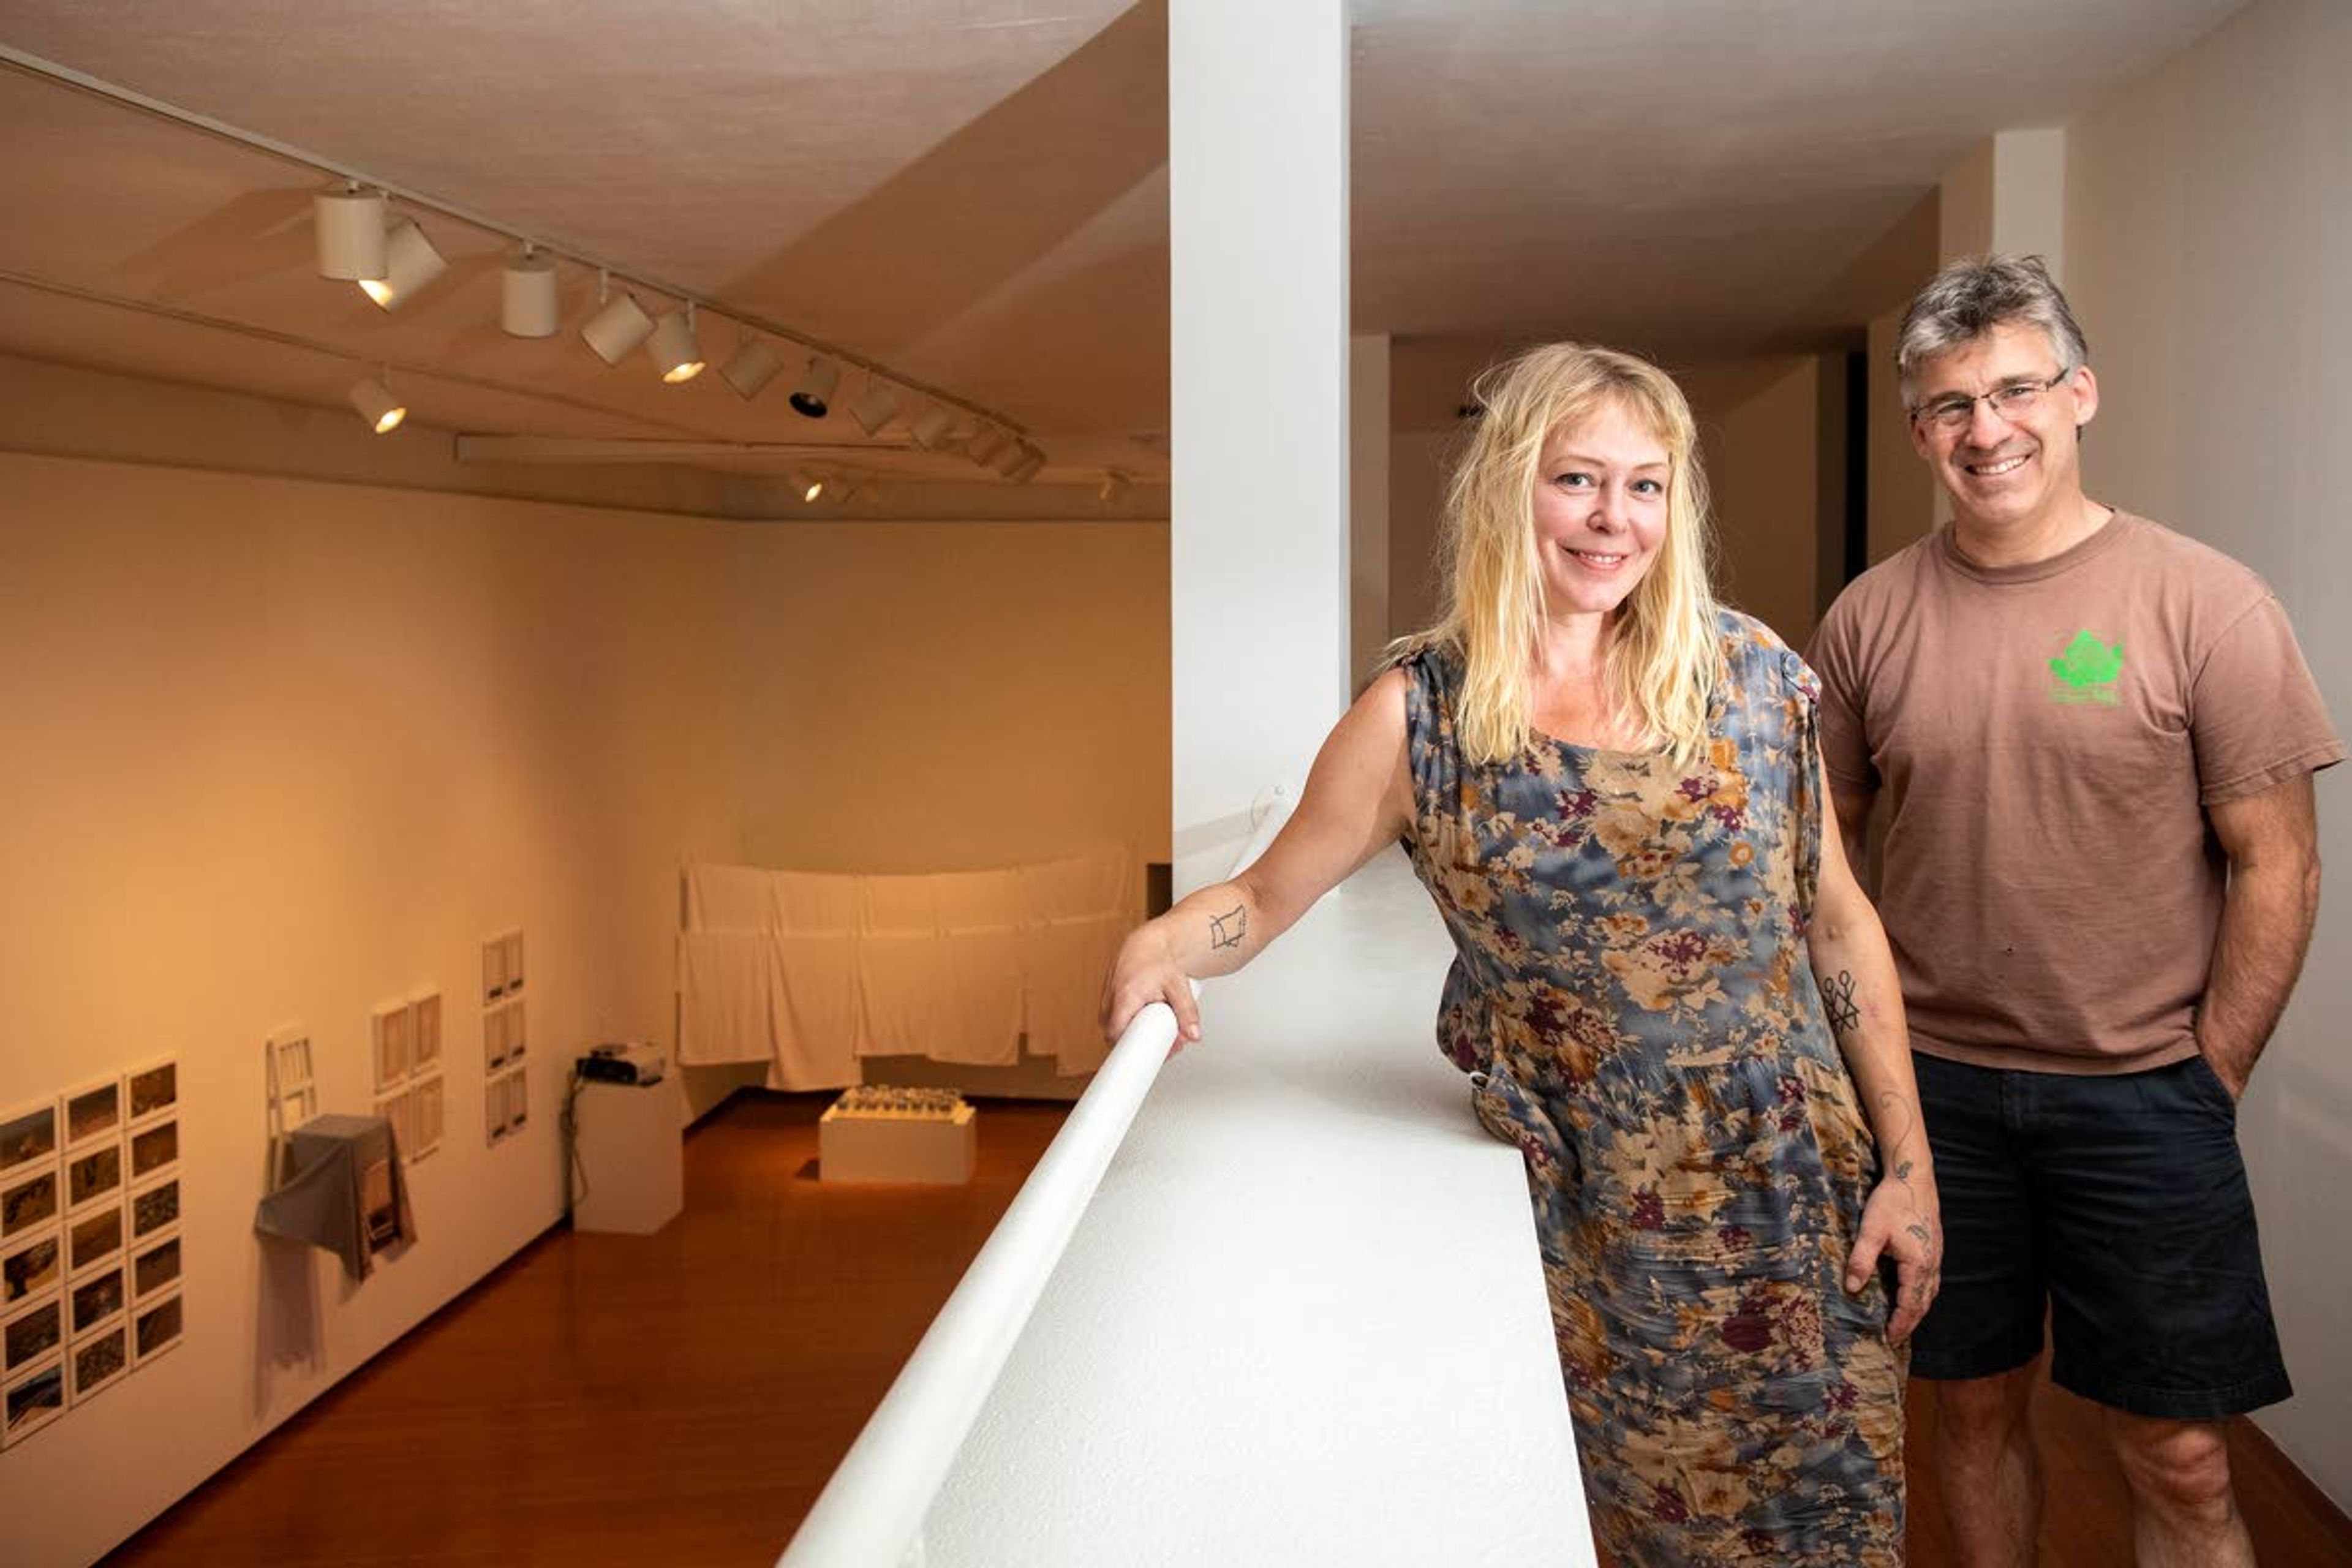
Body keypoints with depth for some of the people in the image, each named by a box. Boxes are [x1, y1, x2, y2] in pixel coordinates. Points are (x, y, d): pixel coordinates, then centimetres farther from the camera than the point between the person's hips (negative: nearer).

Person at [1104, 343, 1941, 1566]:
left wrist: (1908, 1163, 3)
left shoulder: (1752, 676, -2)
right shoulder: (1419, 713, -6)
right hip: (1575, 1214, -1)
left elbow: (1837, 922, 4)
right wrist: (1163, 941, -21)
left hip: (1784, 1189, 2)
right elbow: (1268, 894, 1)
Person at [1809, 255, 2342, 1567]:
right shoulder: (1872, 617, 1)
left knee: (2180, 1458, 5)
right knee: (1976, 1407, 16)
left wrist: (2208, 1083, -6)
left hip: (2143, 1093, -2)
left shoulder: (2205, 604, -8)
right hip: (1937, 1081, 3)